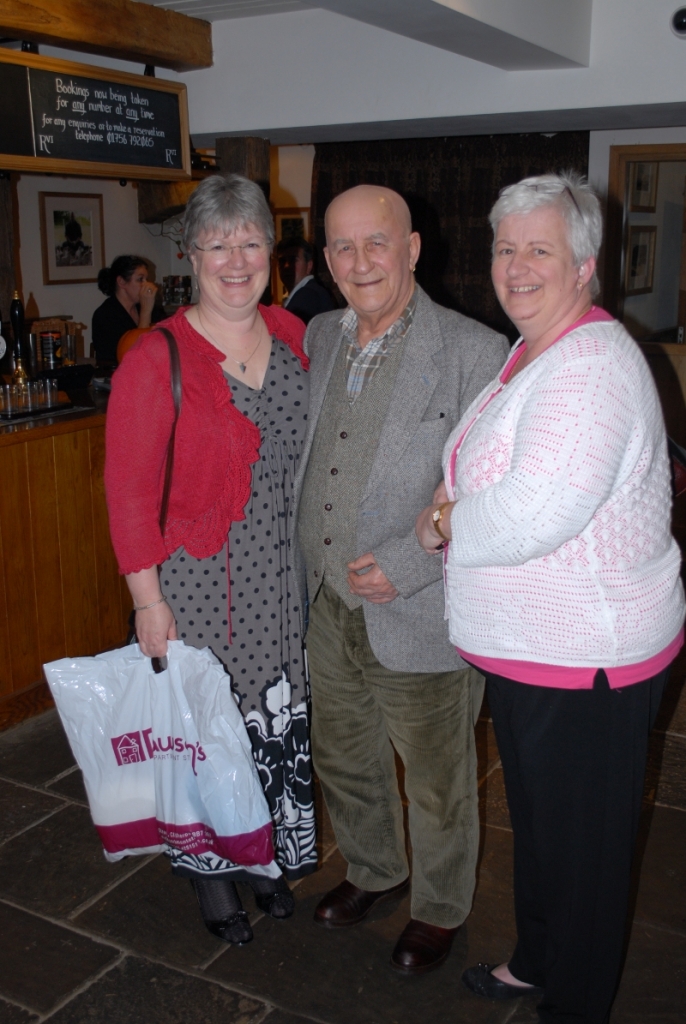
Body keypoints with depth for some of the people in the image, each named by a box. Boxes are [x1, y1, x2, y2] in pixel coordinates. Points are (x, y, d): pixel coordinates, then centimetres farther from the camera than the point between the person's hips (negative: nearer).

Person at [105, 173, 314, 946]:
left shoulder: (292, 336, 2)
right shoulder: (156, 360, -14)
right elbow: (129, 491, -13)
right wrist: (147, 599, -13)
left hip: (283, 576, 5)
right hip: (199, 581, -5)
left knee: (278, 717, 16)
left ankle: (267, 855, 40)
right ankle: (209, 870, 34)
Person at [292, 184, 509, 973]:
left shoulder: (475, 353, -15)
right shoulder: (318, 339, 5)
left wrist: (405, 566, -22)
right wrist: (308, 572, 9)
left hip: (420, 619, -6)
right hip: (328, 610, 6)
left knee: (436, 785, 15)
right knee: (341, 759, 24)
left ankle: (440, 910, 41)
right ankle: (372, 871, 51)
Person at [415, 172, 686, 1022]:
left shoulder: (593, 365, -23)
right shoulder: (532, 353, 11)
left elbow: (534, 514, -33)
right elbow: (487, 474, 20)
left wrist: (441, 528, -14)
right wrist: (456, 496, -3)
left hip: (582, 665, -10)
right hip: (524, 650, 10)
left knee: (581, 843, 10)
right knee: (534, 817, 26)